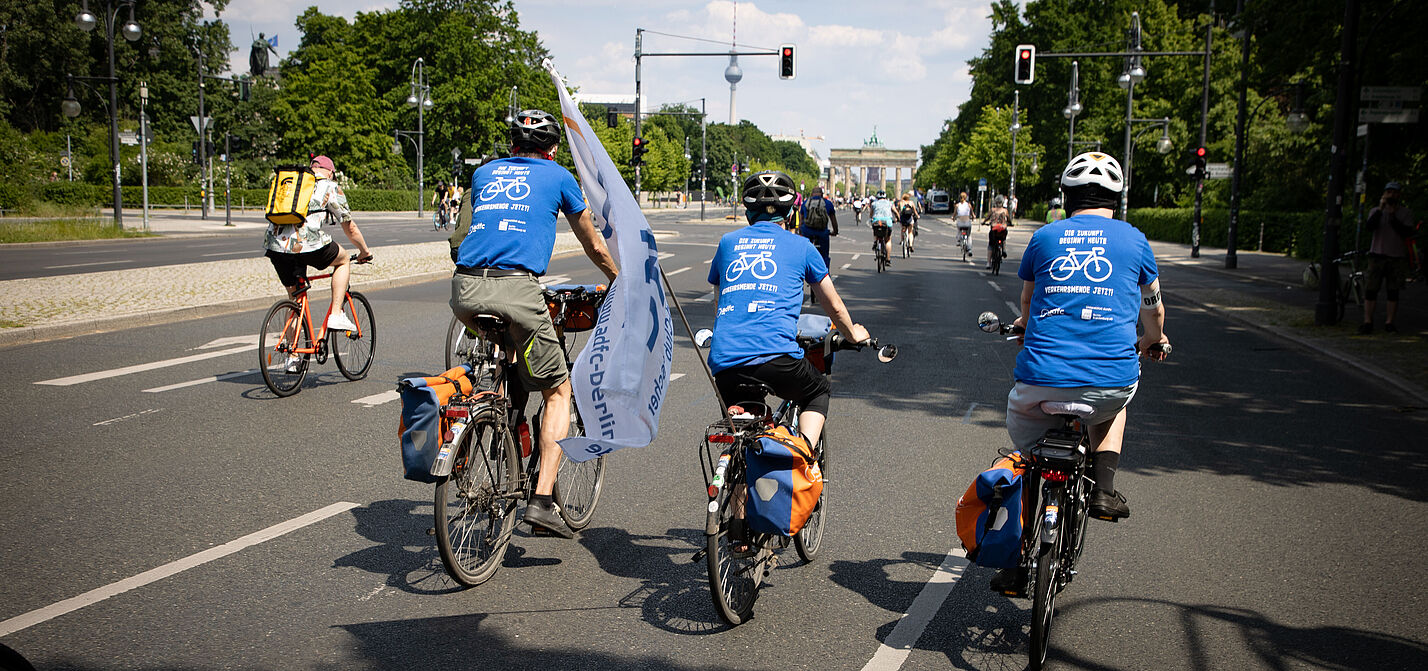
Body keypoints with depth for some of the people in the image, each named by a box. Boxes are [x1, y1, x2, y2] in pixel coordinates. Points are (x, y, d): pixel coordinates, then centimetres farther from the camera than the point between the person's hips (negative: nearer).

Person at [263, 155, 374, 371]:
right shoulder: (330, 187, 14)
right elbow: (349, 227, 18)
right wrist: (364, 251, 33)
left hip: (275, 246, 5)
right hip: (308, 242, -5)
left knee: (294, 296, 22)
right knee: (343, 259, 25)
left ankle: (292, 356, 22)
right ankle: (336, 314, 12)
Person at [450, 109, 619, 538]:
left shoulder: (484, 172, 27)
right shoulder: (558, 176, 18)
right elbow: (594, 247, 28)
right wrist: (617, 279, 47)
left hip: (465, 291, 4)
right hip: (516, 289, -4)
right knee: (558, 391, 10)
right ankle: (542, 500, -1)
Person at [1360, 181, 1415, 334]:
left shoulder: (1406, 212, 6)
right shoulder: (1375, 211, 8)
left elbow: (1407, 233, -9)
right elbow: (1369, 226, -11)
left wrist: (1392, 217, -16)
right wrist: (1380, 209, -18)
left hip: (1397, 257, 0)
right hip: (1377, 254, 0)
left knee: (1393, 291, 3)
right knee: (1371, 289, -4)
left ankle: (1389, 322, 10)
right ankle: (1367, 322, 0)